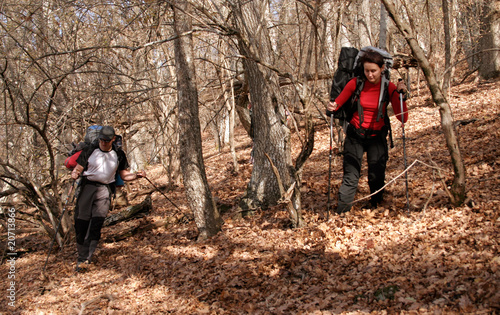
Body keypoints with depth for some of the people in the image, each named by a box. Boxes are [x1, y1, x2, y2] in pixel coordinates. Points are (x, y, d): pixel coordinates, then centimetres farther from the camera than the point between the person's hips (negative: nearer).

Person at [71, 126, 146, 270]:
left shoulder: (118, 154, 8)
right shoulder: (90, 150, 4)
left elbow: (124, 175, 13)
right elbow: (78, 168, 3)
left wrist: (137, 175, -4)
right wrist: (75, 174, -19)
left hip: (105, 189, 0)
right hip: (87, 186, 0)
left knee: (97, 222, -14)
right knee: (81, 222, -3)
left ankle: (86, 258, -15)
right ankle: (82, 256, 12)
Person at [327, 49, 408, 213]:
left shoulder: (389, 88, -7)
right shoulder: (355, 83, -8)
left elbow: (403, 118, -12)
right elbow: (338, 103, 4)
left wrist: (401, 96, -24)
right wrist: (332, 107, -19)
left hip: (377, 137, 1)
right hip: (355, 135, -1)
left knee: (377, 178, 1)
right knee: (350, 177, -9)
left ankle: (376, 210, 24)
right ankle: (341, 215, -5)